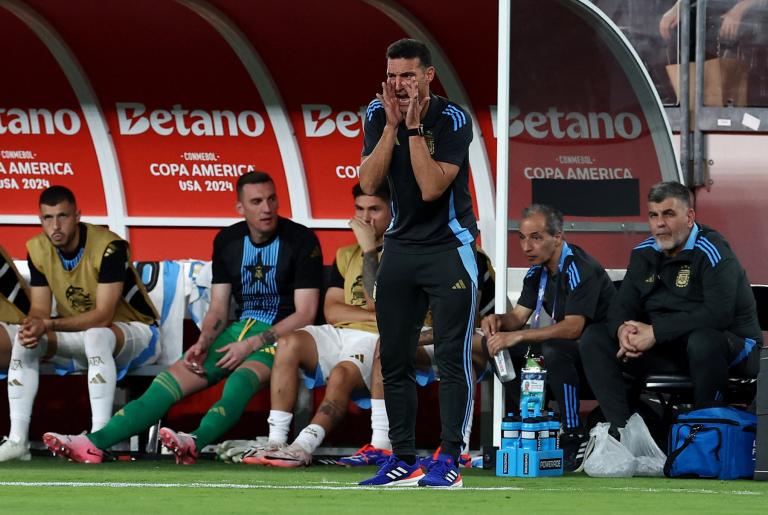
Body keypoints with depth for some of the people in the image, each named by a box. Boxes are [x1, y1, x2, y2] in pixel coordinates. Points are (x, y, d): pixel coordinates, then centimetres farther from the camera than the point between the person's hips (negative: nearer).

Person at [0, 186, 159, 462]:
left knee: (96, 336, -39)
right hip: (82, 338, 6)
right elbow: (39, 308, -5)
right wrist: (32, 325, -30)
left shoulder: (109, 247, -27)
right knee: (25, 340, -16)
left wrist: (49, 325, -37)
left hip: (136, 332, -6)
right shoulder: (38, 250, -6)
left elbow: (103, 316, -30)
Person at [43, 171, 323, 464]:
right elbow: (218, 308, 11)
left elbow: (305, 314, -12)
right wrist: (203, 344, -11)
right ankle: (94, 442, -28)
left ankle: (194, 442, -63)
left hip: (283, 334, -5)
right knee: (172, 379, -14)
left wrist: (251, 345, -19)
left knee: (241, 380, -38)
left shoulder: (301, 240, -8)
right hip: (241, 328, 5)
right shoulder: (228, 240, 8)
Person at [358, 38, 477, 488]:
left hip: (449, 247, -5)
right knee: (395, 358, 6)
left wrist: (414, 127, -24)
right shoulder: (378, 114, -1)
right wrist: (392, 126, -17)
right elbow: (369, 183, -10)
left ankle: (450, 460, -8)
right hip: (401, 245, 5)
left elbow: (431, 188, -24)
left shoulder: (453, 120, -15)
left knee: (453, 356, -9)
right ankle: (403, 460, 12)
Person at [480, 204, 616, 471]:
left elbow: (573, 327, -31)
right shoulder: (538, 271, 7)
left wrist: (518, 336, -36)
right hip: (570, 350, 9)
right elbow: (519, 316, 9)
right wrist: (499, 320, -16)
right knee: (501, 345, -3)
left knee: (554, 349, -37)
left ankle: (575, 438, -28)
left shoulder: (580, 269, -22)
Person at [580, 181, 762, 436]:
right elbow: (622, 306, 7)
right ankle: (622, 431, -15)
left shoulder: (712, 253, -16)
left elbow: (718, 313, -29)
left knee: (703, 340, -42)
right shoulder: (644, 253, 7)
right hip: (666, 348, 7)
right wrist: (622, 329, -19)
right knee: (594, 338, -5)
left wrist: (656, 331, -28)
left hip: (732, 347, -7)